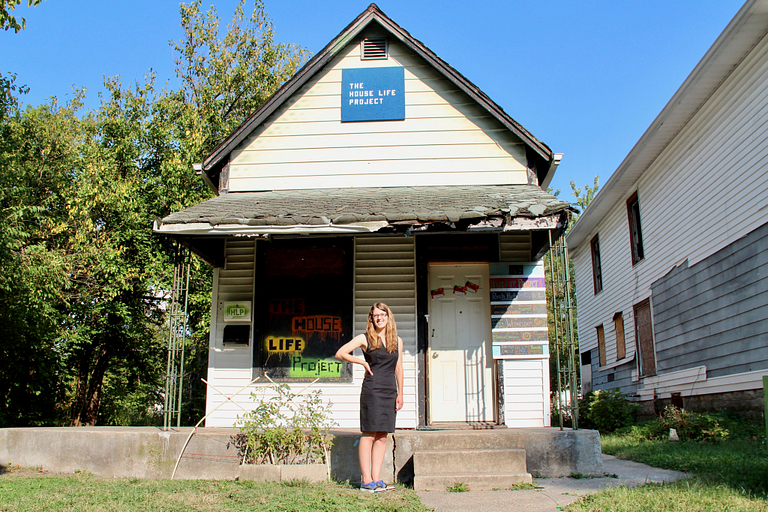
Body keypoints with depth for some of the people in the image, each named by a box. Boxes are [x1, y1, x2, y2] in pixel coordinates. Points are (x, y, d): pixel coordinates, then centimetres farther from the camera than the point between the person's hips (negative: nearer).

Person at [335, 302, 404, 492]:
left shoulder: (397, 340, 12)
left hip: (390, 391, 5)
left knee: (382, 436, 6)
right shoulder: (365, 339, 1)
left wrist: (400, 393, 10)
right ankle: (366, 481, 0)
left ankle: (376, 479, 11)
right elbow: (340, 353, -2)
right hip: (372, 389, -5)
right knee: (369, 434, -3)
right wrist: (363, 362, -5)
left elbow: (398, 368, 14)